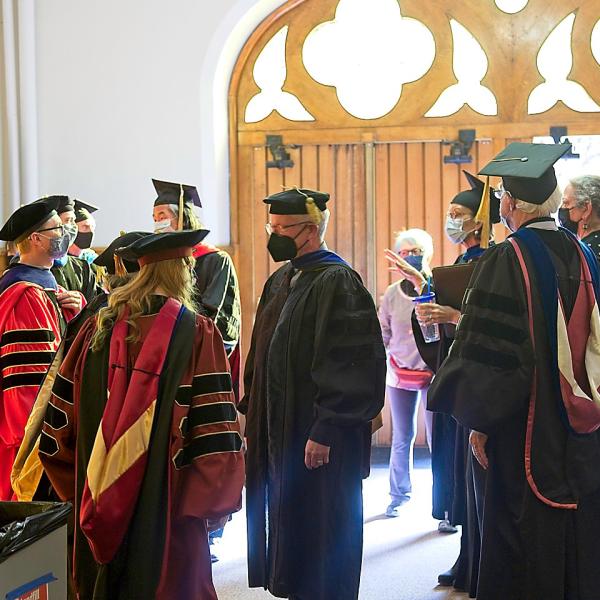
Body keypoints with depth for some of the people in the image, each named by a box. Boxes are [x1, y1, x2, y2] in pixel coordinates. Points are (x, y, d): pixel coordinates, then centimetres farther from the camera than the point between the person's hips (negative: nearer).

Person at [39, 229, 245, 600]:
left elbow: (61, 421, 6)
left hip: (100, 510, 4)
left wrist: (80, 491, 16)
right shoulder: (197, 333, -10)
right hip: (165, 510, -4)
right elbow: (214, 431, -14)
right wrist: (213, 500, -2)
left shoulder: (99, 327, 1)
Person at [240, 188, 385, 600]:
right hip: (279, 429, 9)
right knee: (288, 521, 15)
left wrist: (325, 431, -24)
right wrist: (251, 411, 14)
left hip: (319, 440, -9)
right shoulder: (280, 281, 12)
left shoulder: (337, 282, -15)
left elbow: (350, 364, -21)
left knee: (319, 531, 1)